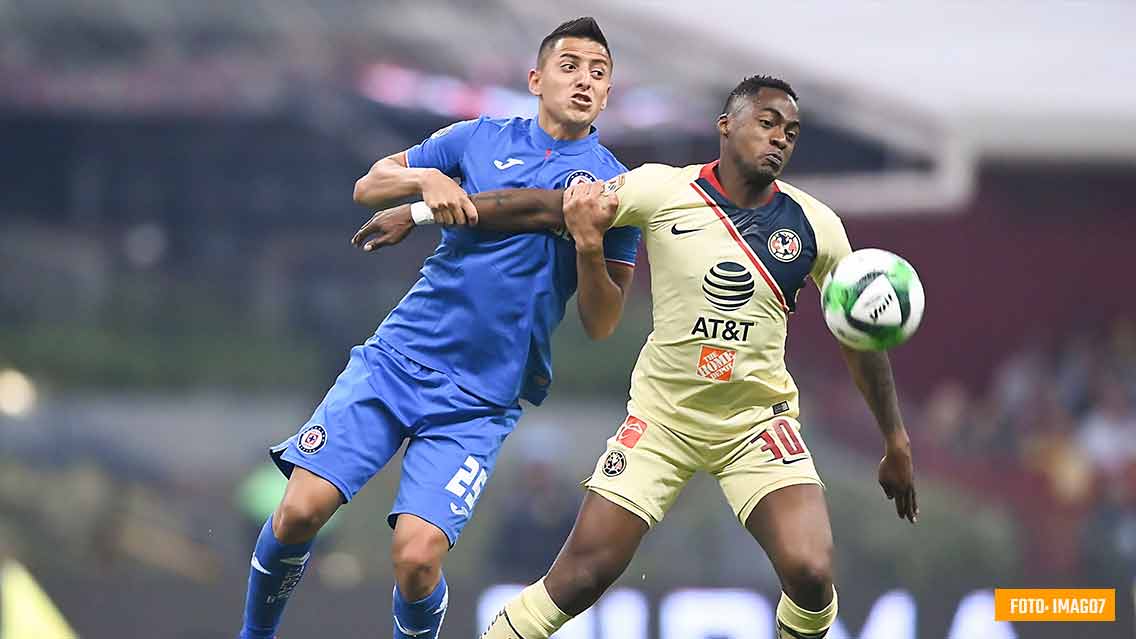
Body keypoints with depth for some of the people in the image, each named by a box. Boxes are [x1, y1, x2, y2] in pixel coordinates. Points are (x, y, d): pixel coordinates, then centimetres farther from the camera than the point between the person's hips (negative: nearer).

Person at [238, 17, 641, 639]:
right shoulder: (481, 139, 7)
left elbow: (600, 324, 1)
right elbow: (367, 188, 11)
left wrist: (591, 245, -17)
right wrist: (425, 178, -10)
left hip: (480, 401, -1)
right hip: (399, 356, 2)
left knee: (416, 556, -18)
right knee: (300, 510, -11)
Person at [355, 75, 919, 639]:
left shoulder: (815, 226, -4)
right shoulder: (664, 190, -10)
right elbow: (546, 208, -5)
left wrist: (895, 442, 11)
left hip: (759, 423, 1)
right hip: (661, 417, -1)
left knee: (810, 573, -20)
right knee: (582, 575, -7)